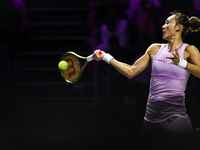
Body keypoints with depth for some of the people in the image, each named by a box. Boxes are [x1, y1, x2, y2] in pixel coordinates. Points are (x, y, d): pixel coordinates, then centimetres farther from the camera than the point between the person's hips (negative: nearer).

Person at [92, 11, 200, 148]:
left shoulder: (189, 50, 0)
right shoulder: (155, 49, 14)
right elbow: (131, 72, 17)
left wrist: (182, 63, -31)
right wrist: (106, 57, 17)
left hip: (175, 118, -5)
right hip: (151, 118, 5)